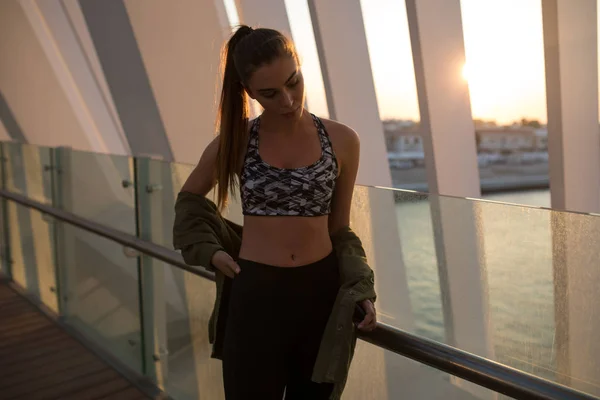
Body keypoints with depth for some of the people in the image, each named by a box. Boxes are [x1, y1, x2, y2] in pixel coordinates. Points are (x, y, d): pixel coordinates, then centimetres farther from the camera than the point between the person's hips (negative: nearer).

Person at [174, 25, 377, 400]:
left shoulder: (342, 140, -2)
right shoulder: (235, 141, -3)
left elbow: (340, 229, 7)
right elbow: (189, 198, 15)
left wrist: (360, 290, -5)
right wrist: (210, 250, 2)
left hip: (322, 294, 1)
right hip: (255, 297, -1)